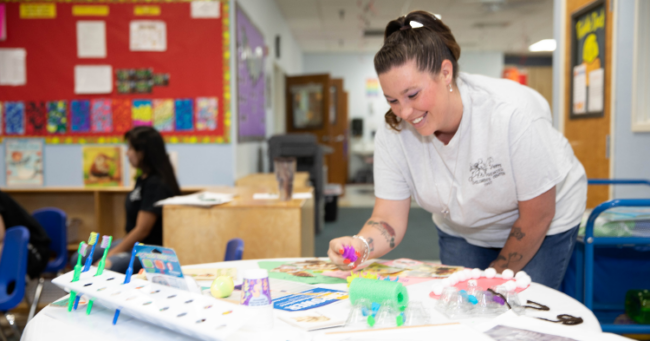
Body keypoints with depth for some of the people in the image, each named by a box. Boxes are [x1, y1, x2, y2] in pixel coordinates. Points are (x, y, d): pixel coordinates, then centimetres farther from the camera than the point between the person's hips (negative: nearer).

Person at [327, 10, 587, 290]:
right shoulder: (393, 134, -21)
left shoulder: (513, 114, -33)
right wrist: (362, 245, -44)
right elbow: (389, 218, -20)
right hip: (462, 231, 4)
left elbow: (537, 216, -23)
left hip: (542, 230, -3)